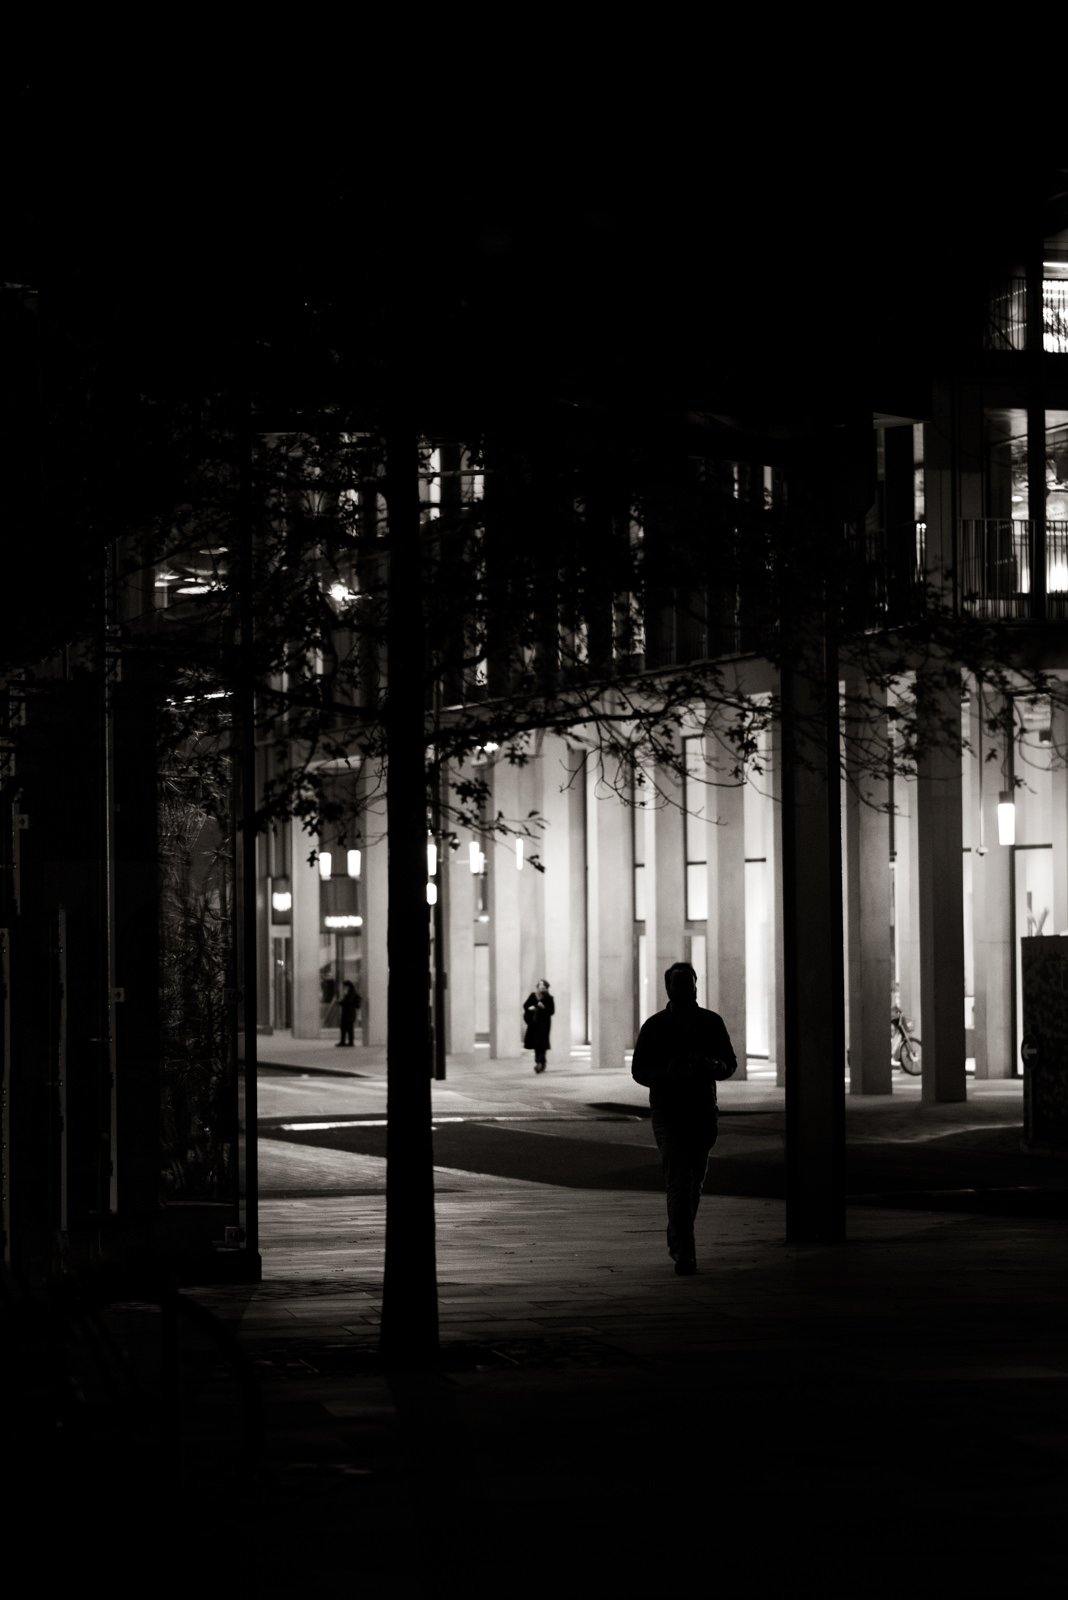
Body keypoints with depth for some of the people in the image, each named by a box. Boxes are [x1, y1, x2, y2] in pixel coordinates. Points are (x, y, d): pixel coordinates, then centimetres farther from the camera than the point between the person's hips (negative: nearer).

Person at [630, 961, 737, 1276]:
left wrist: (712, 1066, -11)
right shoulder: (654, 1026, -1)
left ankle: (677, 1241, 33)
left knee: (694, 1182, 13)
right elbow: (639, 1070, 1)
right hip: (667, 1112, -4)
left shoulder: (712, 1023, 7)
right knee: (679, 1182, -14)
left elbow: (730, 1062, 13)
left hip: (703, 1112, 4)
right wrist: (667, 1074, -19)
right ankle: (684, 1251, -18)